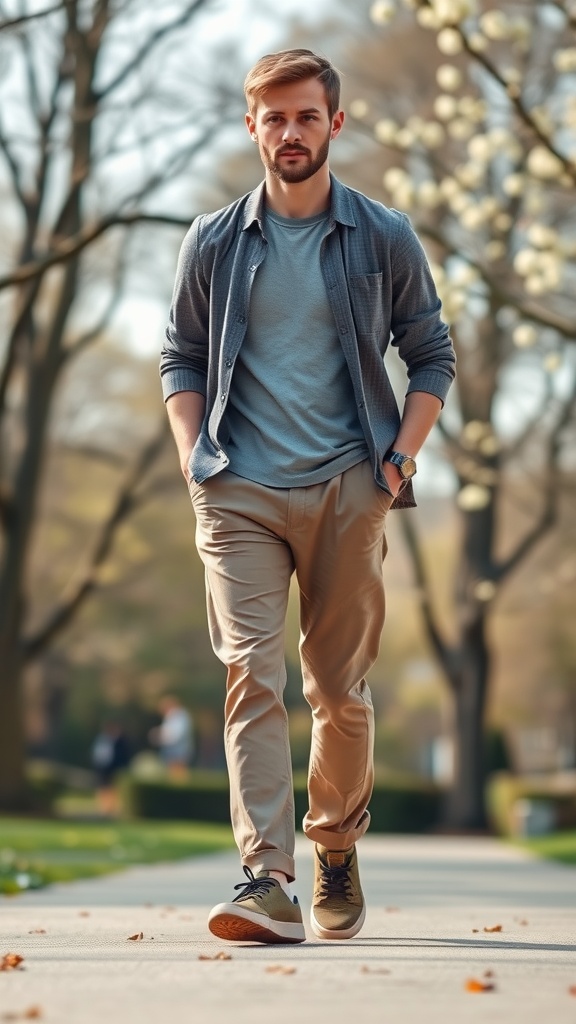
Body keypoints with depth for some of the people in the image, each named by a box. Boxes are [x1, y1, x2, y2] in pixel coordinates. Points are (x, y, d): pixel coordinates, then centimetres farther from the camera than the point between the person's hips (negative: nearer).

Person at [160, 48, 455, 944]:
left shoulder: (385, 239, 5)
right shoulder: (214, 243, 7)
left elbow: (431, 356, 11)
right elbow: (181, 357, 14)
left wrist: (401, 457, -1)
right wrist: (195, 459, 2)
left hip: (348, 490, 0)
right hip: (240, 493, 0)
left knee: (341, 688, 6)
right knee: (251, 677, -13)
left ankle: (337, 852, 27)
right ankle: (266, 883, -19)